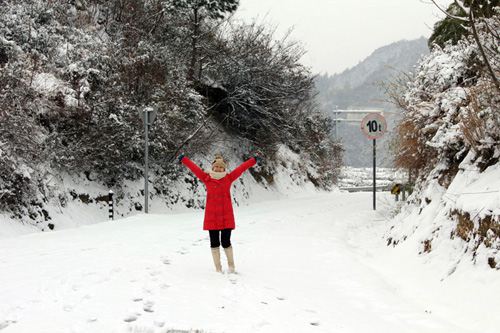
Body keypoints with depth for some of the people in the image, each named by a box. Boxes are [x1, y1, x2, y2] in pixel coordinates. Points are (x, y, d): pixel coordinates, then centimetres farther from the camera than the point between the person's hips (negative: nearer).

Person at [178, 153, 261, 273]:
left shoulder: (228, 178, 5)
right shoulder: (206, 178, 4)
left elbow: (241, 168, 5)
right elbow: (194, 168, 6)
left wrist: (254, 160, 6)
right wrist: (184, 159, 8)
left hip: (226, 217, -1)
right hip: (211, 217, 1)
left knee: (225, 242, 1)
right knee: (214, 243, 5)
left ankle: (231, 265, 23)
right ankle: (218, 268, 16)